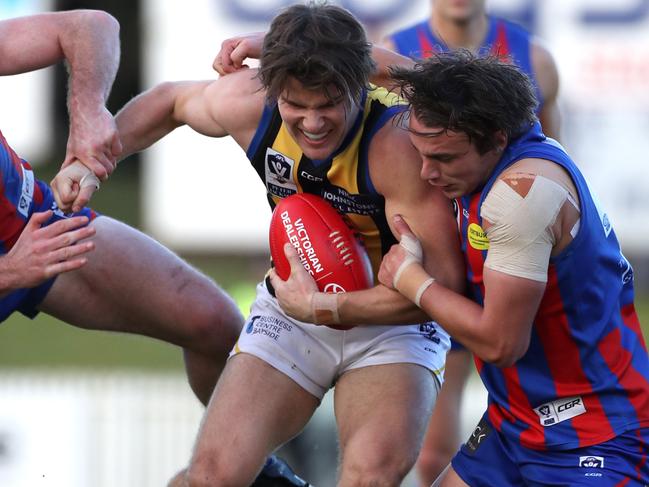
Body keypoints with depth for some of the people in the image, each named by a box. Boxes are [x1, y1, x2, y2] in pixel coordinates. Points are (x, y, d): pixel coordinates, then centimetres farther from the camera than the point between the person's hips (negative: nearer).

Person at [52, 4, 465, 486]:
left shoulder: (397, 142, -32)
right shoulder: (250, 103, -16)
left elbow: (444, 278, -32)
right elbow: (170, 101, 9)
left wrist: (328, 308, -32)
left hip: (392, 318, -4)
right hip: (293, 307, 4)